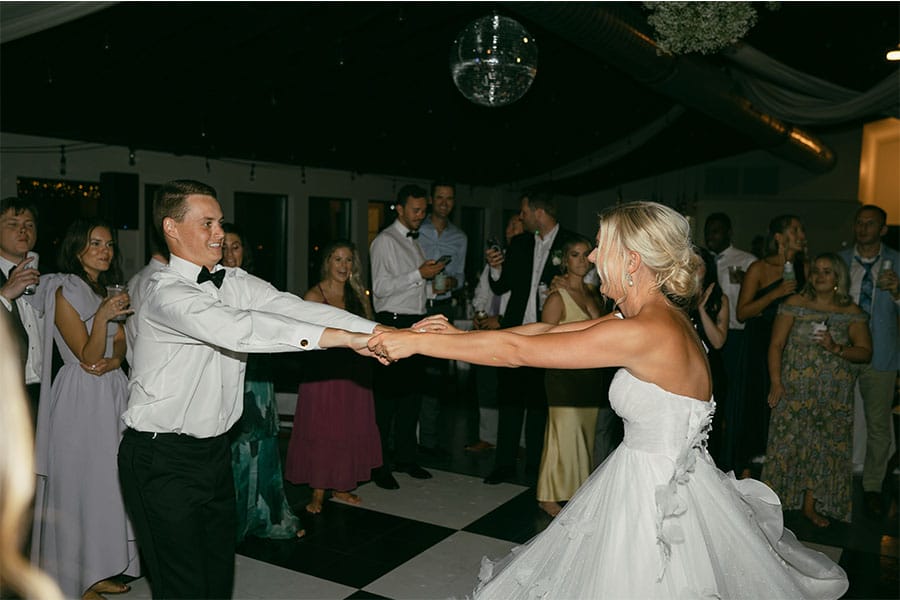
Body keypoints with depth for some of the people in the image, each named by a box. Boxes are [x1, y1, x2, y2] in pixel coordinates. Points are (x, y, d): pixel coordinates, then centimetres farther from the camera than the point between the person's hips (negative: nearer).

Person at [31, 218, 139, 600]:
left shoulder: (109, 290, 12)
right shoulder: (65, 292, -11)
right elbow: (88, 356, -15)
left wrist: (115, 361, -12)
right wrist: (102, 316, -31)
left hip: (112, 393, 7)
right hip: (81, 399, -7)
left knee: (107, 482, 13)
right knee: (80, 483, 1)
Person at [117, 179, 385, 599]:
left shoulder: (235, 282, 4)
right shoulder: (166, 293, -19)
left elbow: (291, 307, -8)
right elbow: (235, 328, -34)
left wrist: (384, 332, -22)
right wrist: (337, 337, -40)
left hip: (214, 450, 7)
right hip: (162, 459, -7)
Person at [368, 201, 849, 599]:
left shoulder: (646, 333, -28)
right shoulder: (658, 317, 1)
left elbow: (517, 351, -26)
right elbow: (548, 330, 5)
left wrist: (417, 342, -18)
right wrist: (460, 334, 2)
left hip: (660, 492, -9)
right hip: (647, 476, 9)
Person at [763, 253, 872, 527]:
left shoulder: (852, 312, 4)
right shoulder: (795, 304, -1)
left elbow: (865, 352, 3)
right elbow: (776, 345, -5)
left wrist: (836, 348, -16)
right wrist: (775, 382, -14)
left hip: (834, 395, 2)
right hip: (795, 389, -2)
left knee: (825, 447, 6)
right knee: (787, 442, 0)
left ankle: (811, 505, 19)